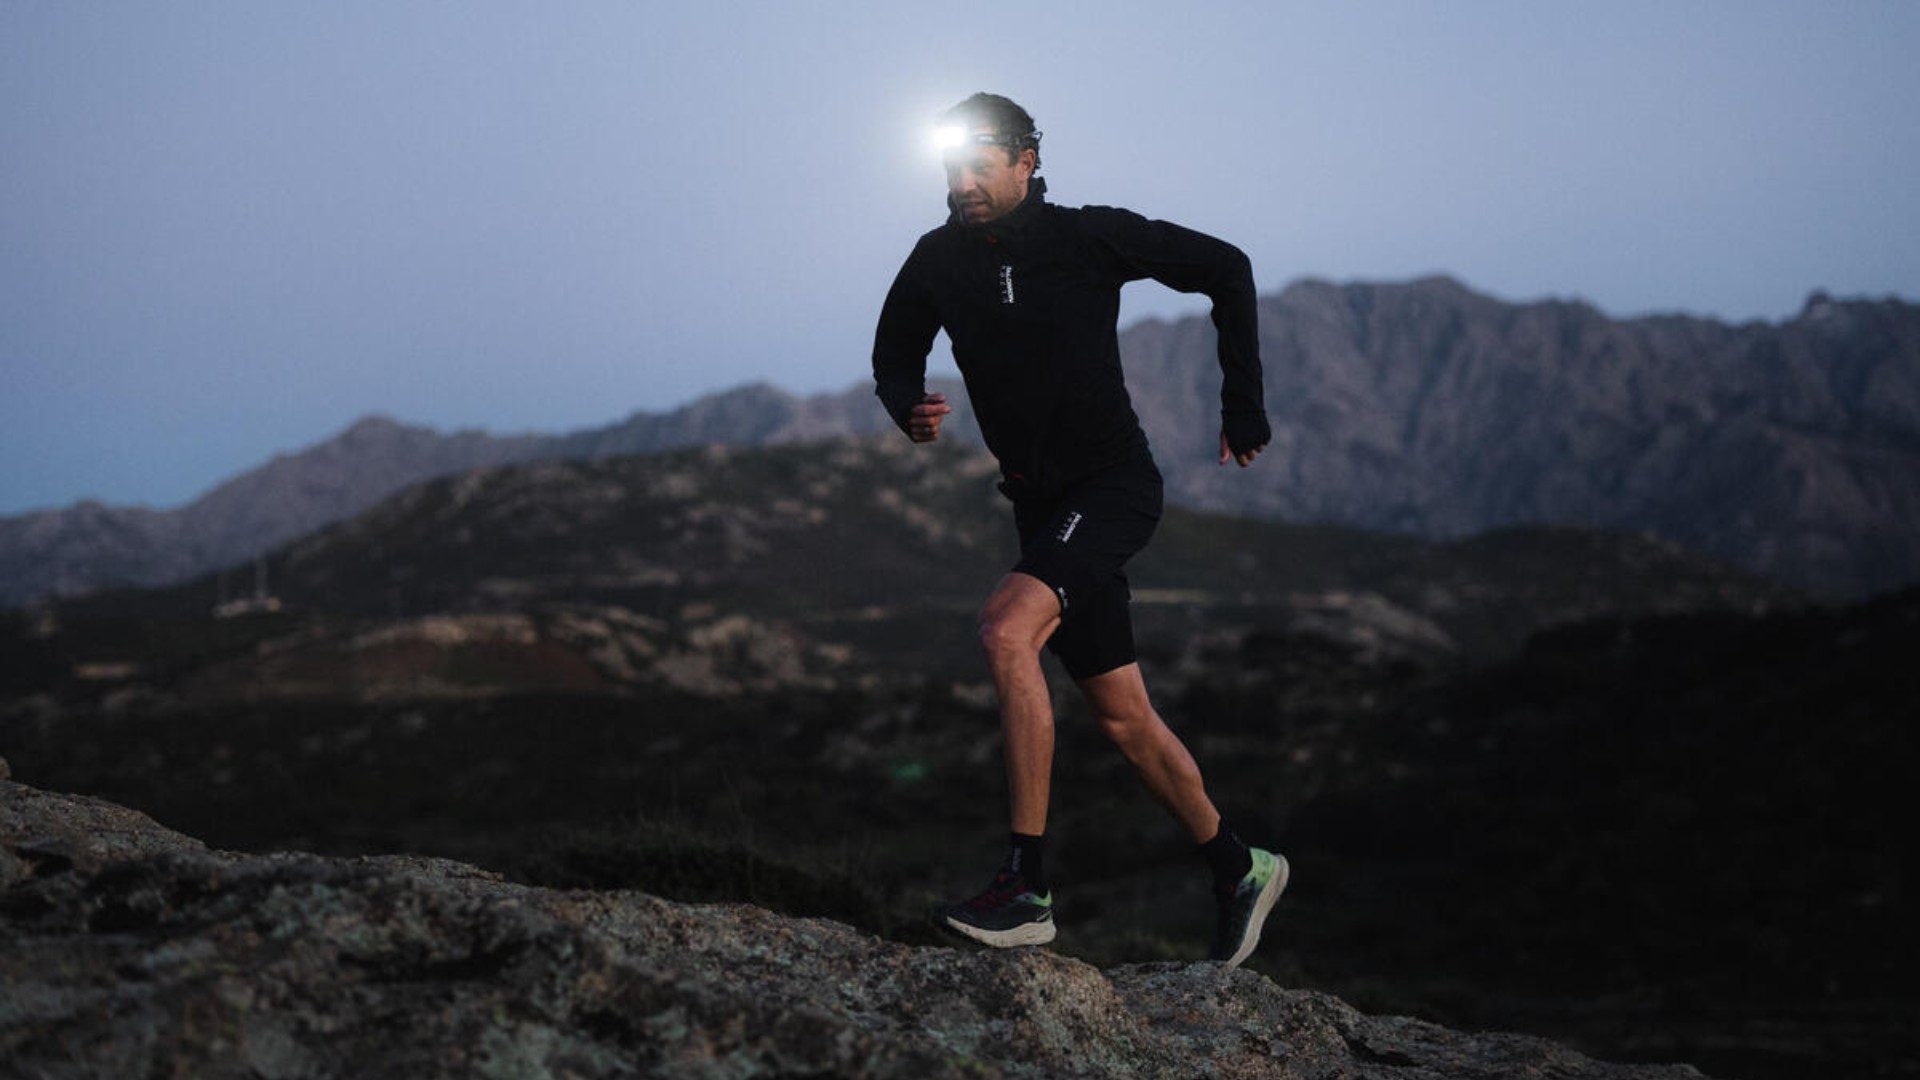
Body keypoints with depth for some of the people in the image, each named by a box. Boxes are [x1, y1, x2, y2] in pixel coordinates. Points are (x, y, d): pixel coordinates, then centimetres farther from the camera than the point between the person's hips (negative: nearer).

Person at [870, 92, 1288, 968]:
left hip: (1115, 484, -6)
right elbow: (894, 356, 16)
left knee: (1007, 629, -29)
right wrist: (910, 409, -8)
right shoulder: (939, 261, 1)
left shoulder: (1090, 237, -10)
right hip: (1041, 501, 6)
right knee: (1122, 715, 9)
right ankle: (1239, 869, 28)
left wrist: (1243, 403, 0)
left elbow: (1225, 269, 1)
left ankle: (1028, 886, -26)